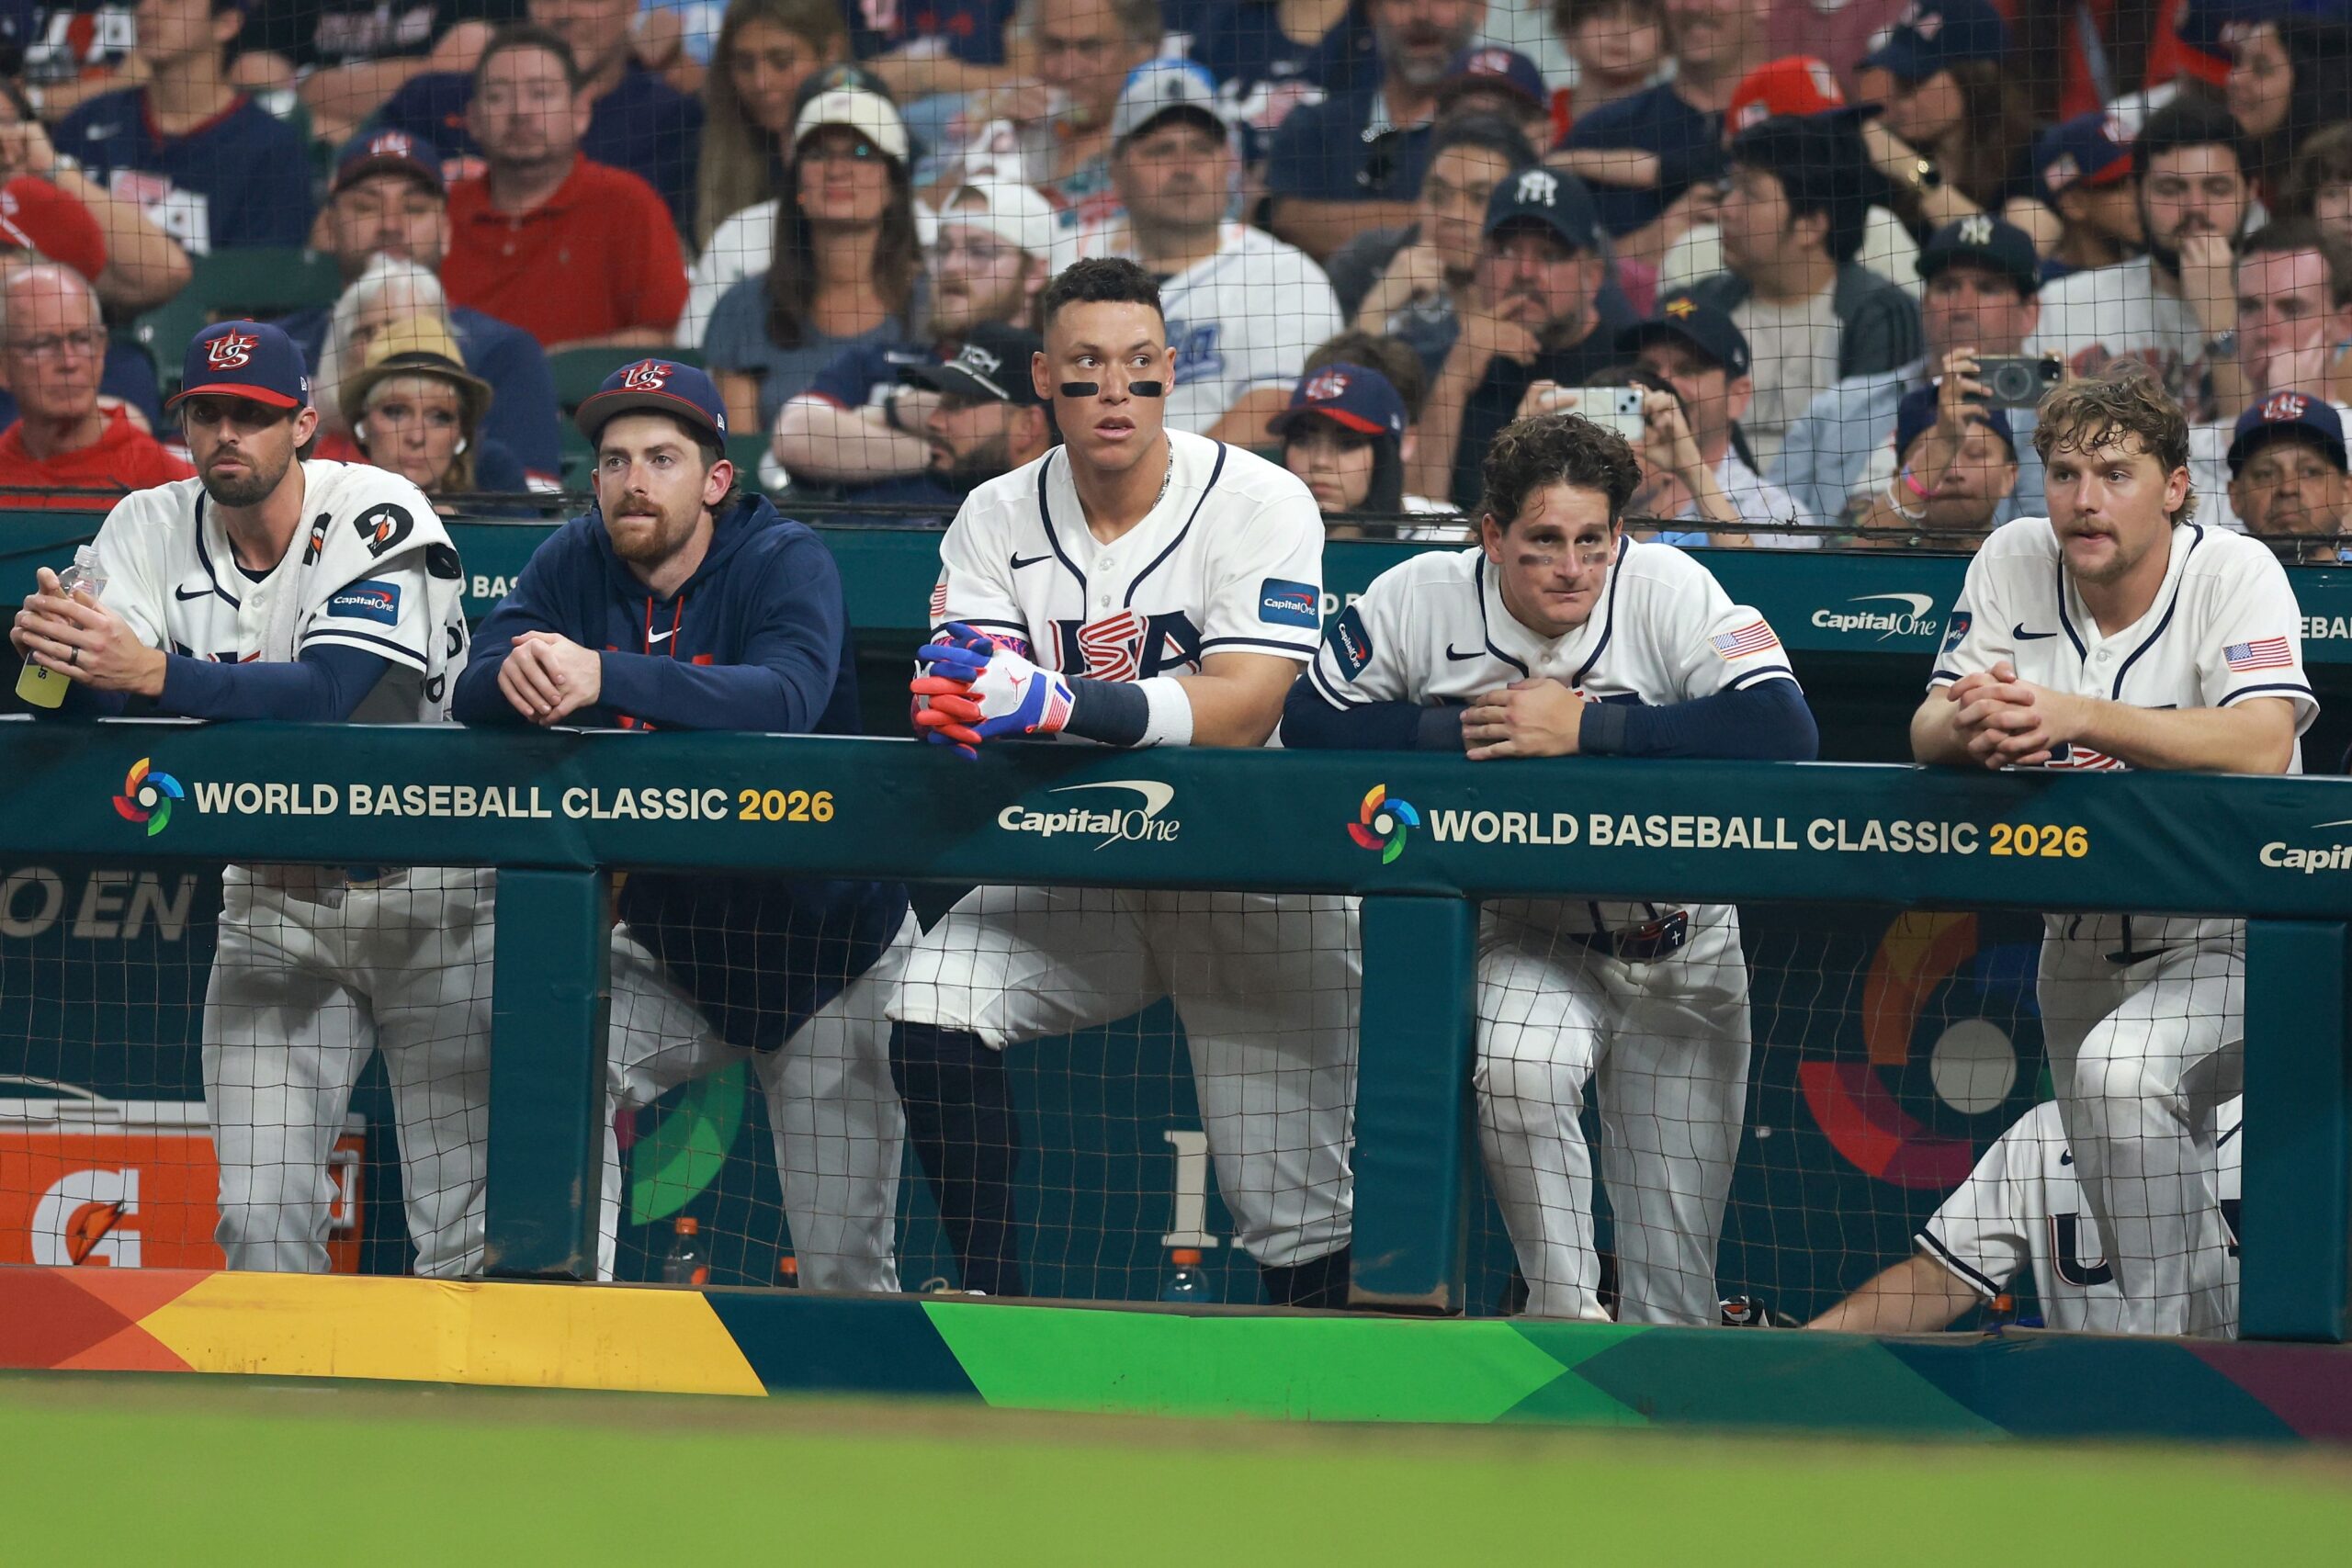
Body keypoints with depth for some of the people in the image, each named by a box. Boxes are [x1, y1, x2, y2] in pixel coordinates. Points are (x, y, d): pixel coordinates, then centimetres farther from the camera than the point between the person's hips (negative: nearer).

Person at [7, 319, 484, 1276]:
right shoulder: (153, 530, -2)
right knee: (260, 1217, -3)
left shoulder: (378, 518, -16)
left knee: (465, 1230, -7)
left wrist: (157, 673, -43)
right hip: (272, 900, 4)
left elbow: (325, 693, -30)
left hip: (428, 894, -4)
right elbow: (84, 706, -12)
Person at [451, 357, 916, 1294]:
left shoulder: (785, 564, -18)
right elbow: (474, 696, -15)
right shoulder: (576, 564, -4)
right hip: (662, 931, 4)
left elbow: (786, 697, -38)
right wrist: (515, 674, -42)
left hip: (822, 943, -4)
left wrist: (607, 677, -51)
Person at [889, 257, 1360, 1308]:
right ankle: (989, 1302, -10)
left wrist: (1057, 702, -38)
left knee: (1296, 1210, -7)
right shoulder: (999, 520, 0)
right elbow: (970, 690, -10)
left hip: (1253, 885, -3)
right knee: (932, 1007, -22)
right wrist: (955, 693, -37)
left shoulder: (1259, 504, -13)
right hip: (1074, 877, 3)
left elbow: (1243, 708, -25)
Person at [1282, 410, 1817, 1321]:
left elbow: (1786, 729, -29)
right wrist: (1469, 727, -21)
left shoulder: (1667, 589, -18)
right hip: (1528, 941, 0)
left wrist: (1585, 726, -30)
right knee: (1519, 1067, -34)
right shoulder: (1424, 599, -13)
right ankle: (1563, 1314, -17)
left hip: (1681, 946, 0)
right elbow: (1312, 720, -8)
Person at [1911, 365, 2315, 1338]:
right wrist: (1972, 726, -33)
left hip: (2227, 938, -6)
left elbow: (2260, 746, -31)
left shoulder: (2235, 574, -16)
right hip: (2083, 947, 6)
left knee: (2118, 1074, -34)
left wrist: (2075, 717, -43)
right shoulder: (2015, 563, -3)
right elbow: (1929, 731, -7)